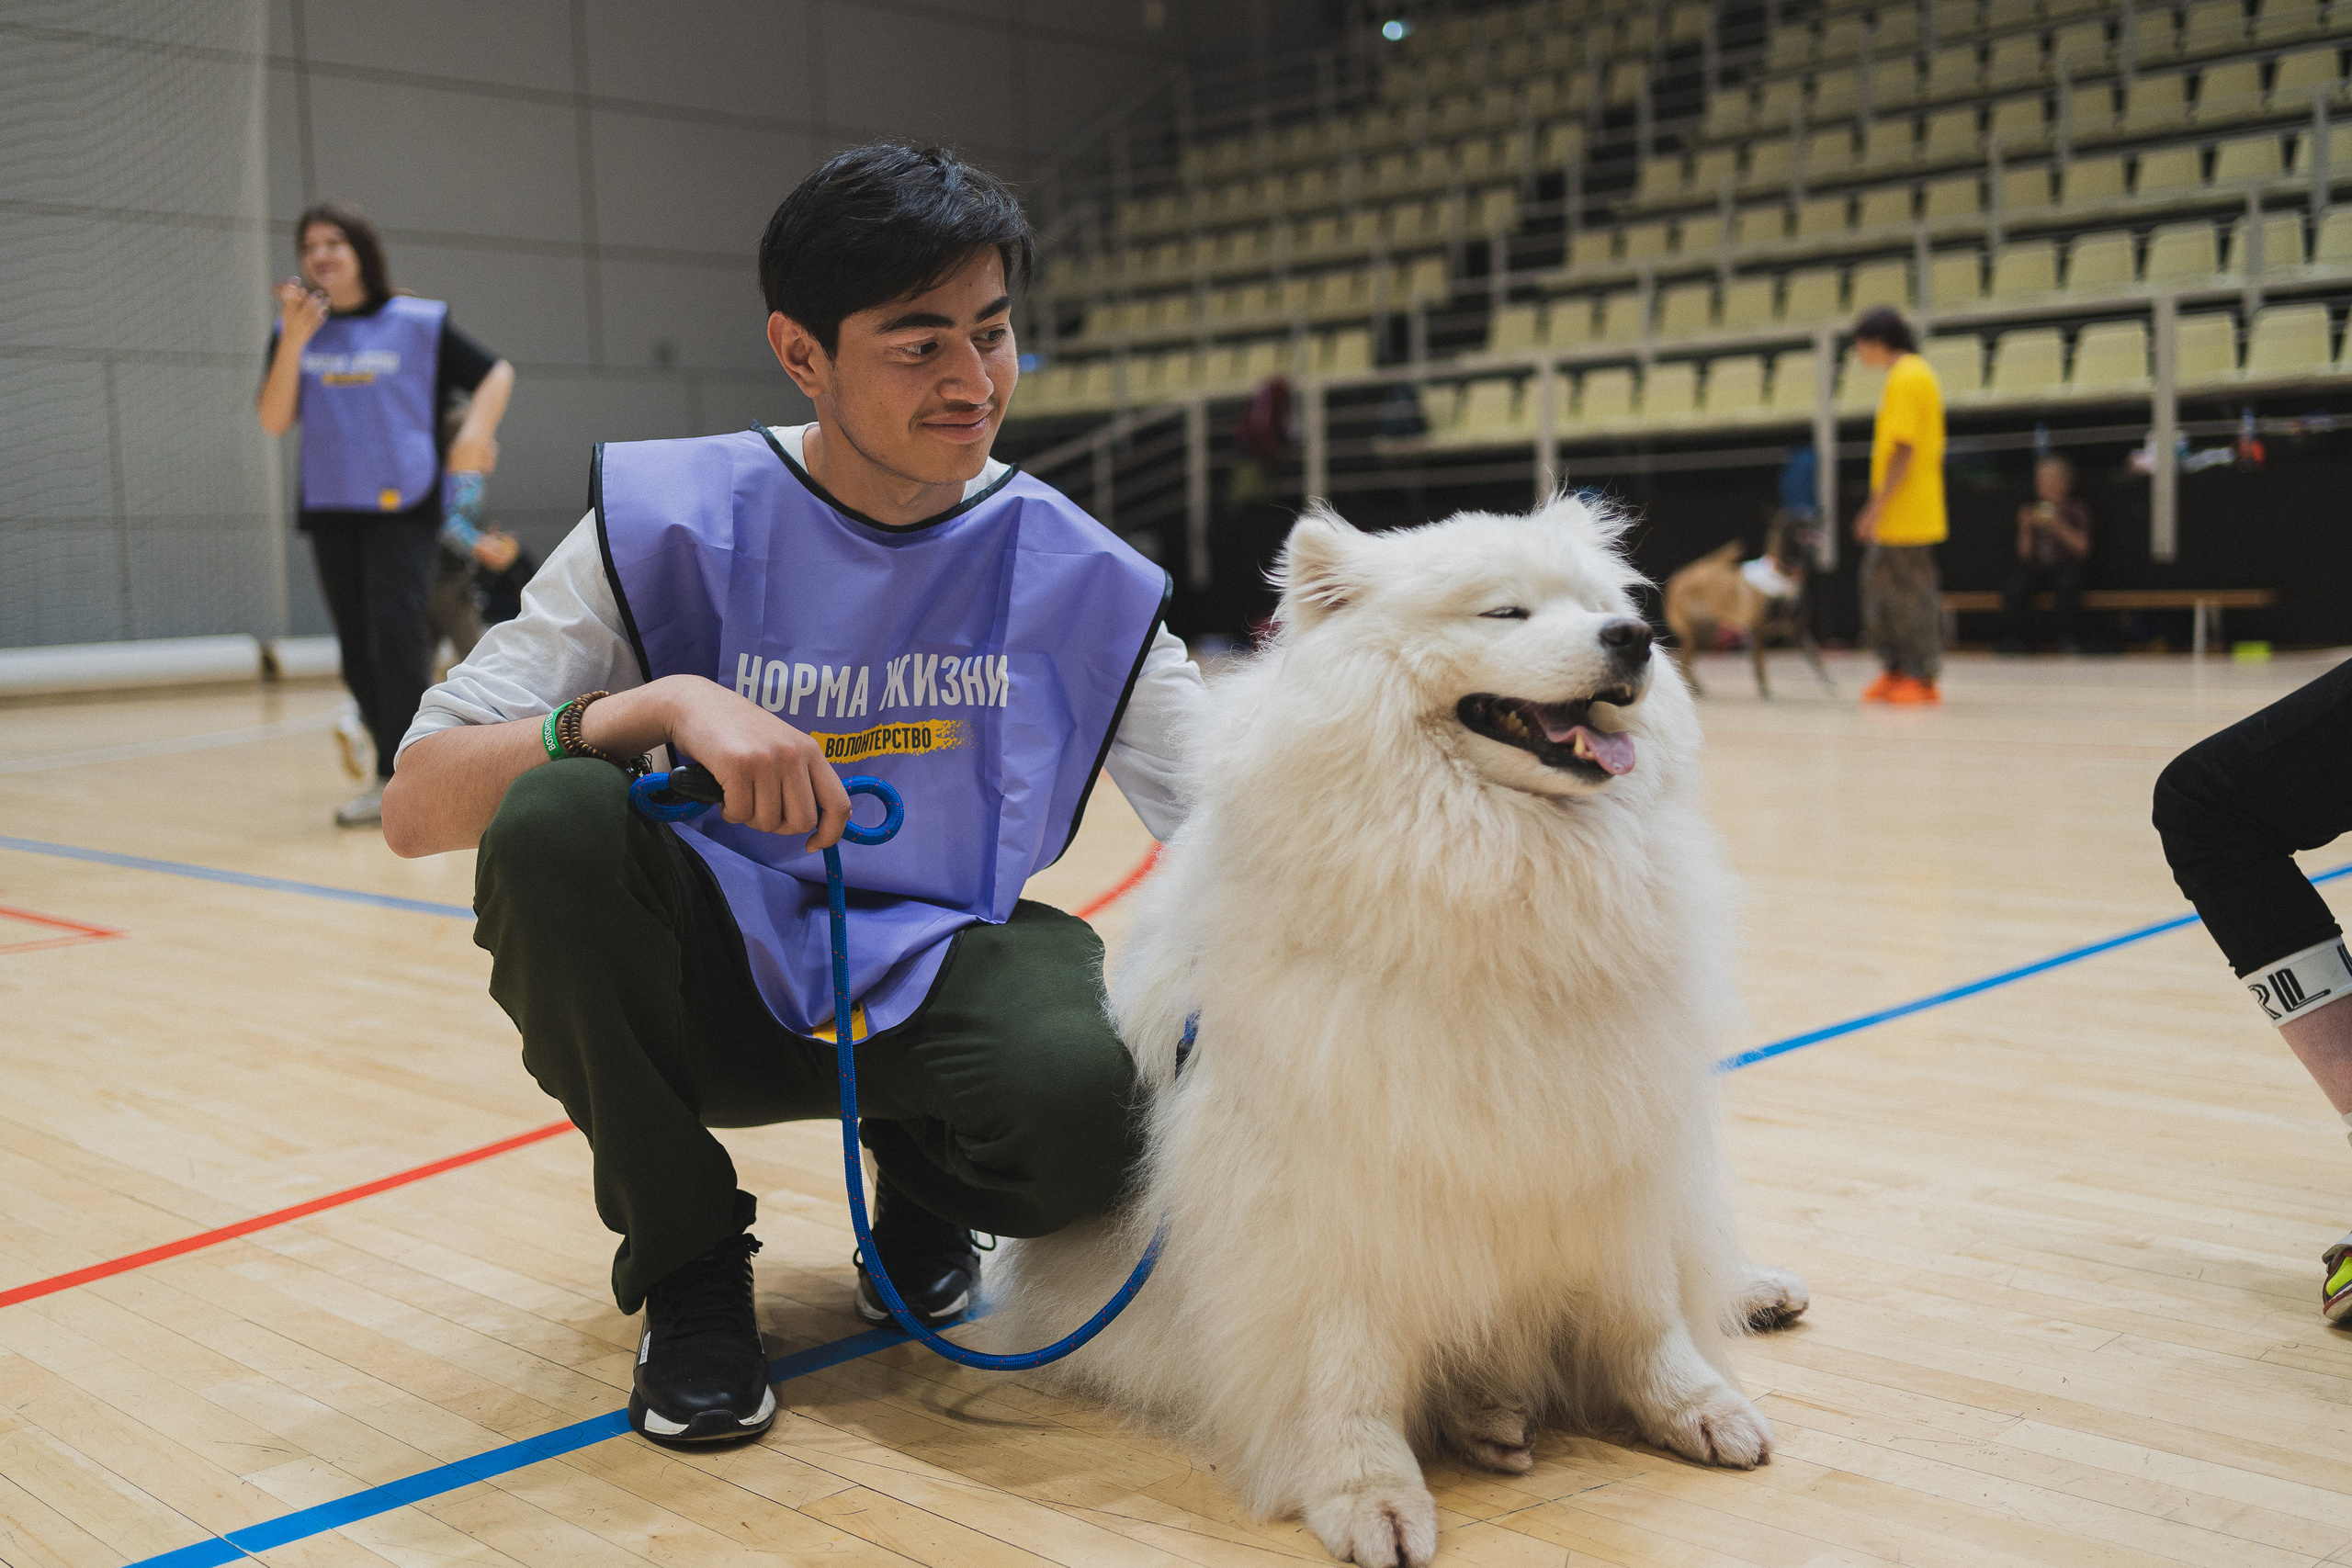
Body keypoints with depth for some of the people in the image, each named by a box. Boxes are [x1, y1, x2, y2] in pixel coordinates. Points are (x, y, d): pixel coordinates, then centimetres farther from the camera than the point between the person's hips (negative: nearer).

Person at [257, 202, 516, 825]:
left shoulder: (418, 322, -2)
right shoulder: (294, 333, 7)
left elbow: (496, 372, 2)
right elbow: (274, 420, -3)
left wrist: (476, 427, -17)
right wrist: (294, 341, -14)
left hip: (403, 504, -4)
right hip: (330, 509, 4)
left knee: (395, 634, -18)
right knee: (358, 654, 7)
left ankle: (401, 777, -14)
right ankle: (398, 774, 18)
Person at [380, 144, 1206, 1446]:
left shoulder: (1075, 575, -6)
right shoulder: (669, 522, -11)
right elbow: (415, 807, -16)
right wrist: (661, 705, -32)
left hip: (937, 972, 0)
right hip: (716, 972, 0)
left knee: (1080, 1103, -34)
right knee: (551, 824, -31)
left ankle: (925, 1187, 8)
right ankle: (685, 1261, -6)